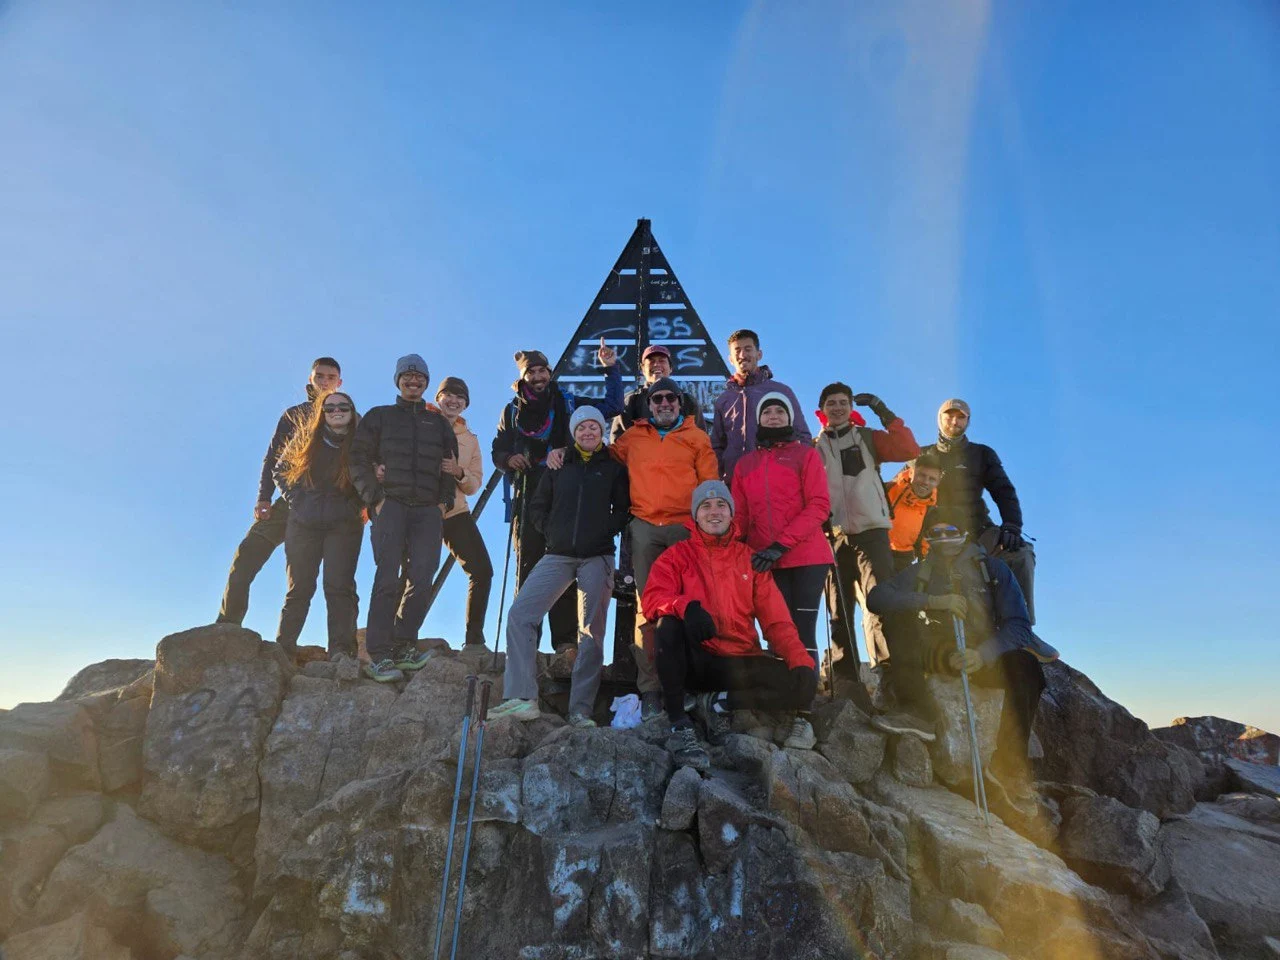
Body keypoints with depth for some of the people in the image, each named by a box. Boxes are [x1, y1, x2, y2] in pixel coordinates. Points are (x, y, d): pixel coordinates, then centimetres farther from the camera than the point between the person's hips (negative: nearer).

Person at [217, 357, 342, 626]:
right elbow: (272, 458, 14)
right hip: (292, 501, 2)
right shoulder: (294, 415, 19)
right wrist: (263, 498, 0)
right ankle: (226, 627, -3)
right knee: (246, 556, -9)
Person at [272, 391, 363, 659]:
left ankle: (341, 649, -11)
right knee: (299, 587, 3)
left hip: (344, 526, -2)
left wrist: (352, 506, -7)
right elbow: (280, 471, 16)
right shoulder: (305, 438, 7)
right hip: (303, 523, 2)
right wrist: (295, 500, 4)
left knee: (339, 586, -10)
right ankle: (283, 647, 10)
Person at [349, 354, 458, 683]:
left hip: (428, 510, 3)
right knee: (387, 578, -12)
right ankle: (378, 655, -12)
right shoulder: (379, 416, 16)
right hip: (391, 505, -2)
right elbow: (359, 460, 7)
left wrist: (444, 501, 6)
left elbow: (450, 465, 21)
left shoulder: (438, 422, 22)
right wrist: (375, 497, -5)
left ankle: (403, 646, 2)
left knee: (421, 578, -7)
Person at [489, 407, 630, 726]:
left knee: (591, 631, -3)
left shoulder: (614, 469, 11)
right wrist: (551, 531, 3)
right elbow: (536, 507, 17)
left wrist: (605, 531, -7)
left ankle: (581, 711, 2)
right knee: (520, 614, -12)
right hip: (558, 556, 2)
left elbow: (624, 509, 7)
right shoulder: (559, 467, 16)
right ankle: (522, 698, -12)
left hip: (597, 558, -2)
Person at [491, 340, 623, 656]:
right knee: (527, 567, -3)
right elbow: (497, 451, 18)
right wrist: (508, 459, -4)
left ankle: (565, 640, -3)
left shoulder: (569, 403, 12)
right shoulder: (512, 411, 16)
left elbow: (613, 406, 12)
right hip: (528, 497, 1)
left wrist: (611, 369, 4)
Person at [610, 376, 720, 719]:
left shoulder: (696, 438, 12)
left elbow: (710, 484, 8)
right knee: (648, 606, -3)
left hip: (685, 527, -1)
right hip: (644, 529, 1)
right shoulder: (633, 437, 17)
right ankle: (650, 689, 0)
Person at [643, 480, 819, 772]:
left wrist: (800, 658, -11)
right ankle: (679, 727, -24)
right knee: (668, 624, -33)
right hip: (693, 660, -2)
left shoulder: (750, 559, 11)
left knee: (805, 682, -19)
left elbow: (775, 618, 6)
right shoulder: (677, 554, 5)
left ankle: (718, 703, -3)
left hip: (737, 662, 3)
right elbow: (653, 598, -11)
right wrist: (687, 606, -34)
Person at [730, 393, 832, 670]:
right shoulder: (745, 464, 15)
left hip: (807, 557, -2)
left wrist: (781, 545, -15)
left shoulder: (806, 454, 5)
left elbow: (819, 506, -5)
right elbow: (740, 514, 13)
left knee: (804, 631, -3)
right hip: (766, 562, 3)